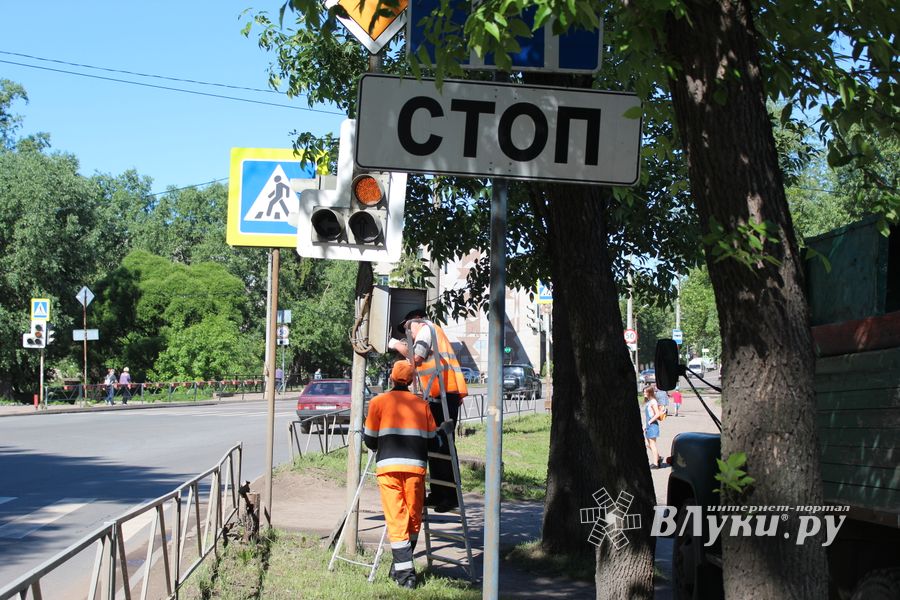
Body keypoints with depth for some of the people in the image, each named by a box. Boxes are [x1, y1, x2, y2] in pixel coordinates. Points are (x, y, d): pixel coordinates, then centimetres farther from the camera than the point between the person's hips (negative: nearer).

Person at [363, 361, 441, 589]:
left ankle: (404, 571, -7)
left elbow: (370, 440, 7)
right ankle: (402, 564, 25)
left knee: (396, 519, 0)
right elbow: (432, 442, 12)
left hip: (388, 467, -1)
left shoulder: (378, 402, 7)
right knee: (414, 517, 16)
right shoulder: (421, 404, 12)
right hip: (416, 466, 1)